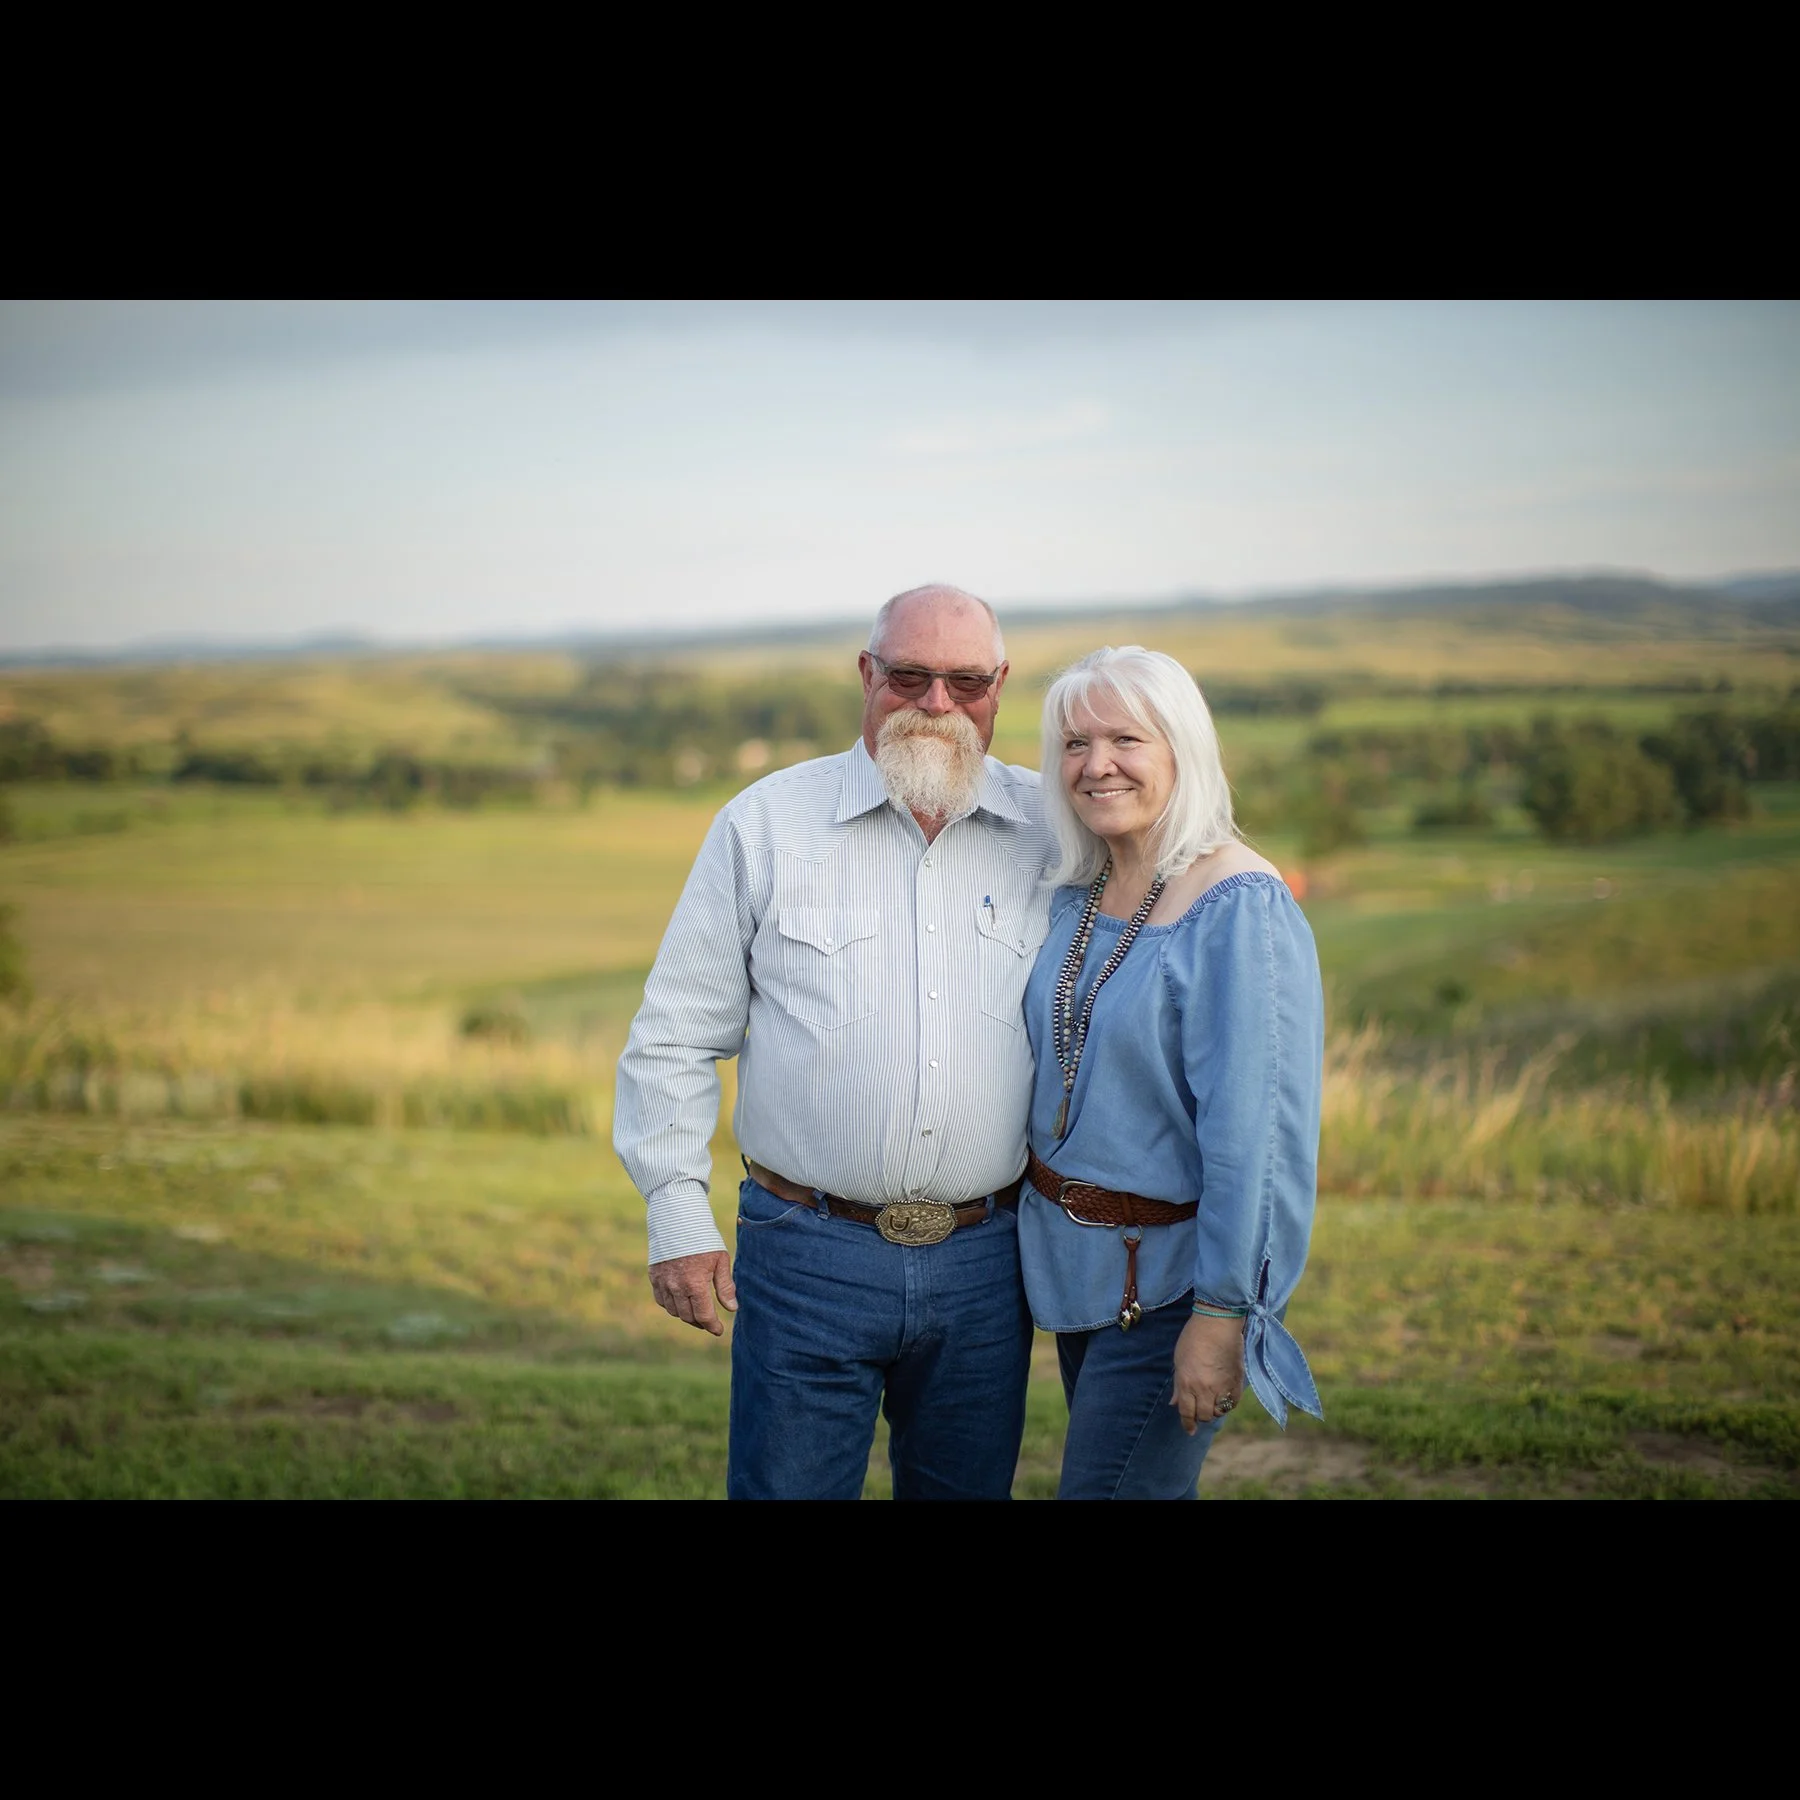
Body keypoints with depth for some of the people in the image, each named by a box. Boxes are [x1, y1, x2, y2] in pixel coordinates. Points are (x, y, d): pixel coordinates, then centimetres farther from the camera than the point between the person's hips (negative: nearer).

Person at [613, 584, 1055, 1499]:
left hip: (984, 1262, 2)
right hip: (809, 1255, -2)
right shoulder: (767, 822, 1)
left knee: (967, 1488, 13)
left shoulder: (1050, 832, 4)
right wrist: (677, 1213, -4)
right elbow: (677, 1030, 3)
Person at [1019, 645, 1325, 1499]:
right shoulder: (1076, 894, 5)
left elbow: (1257, 1130, -22)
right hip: (1076, 1264, 7)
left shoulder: (1239, 908, -18)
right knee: (1147, 1486, 17)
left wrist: (1221, 1315, -24)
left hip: (1167, 1276, -7)